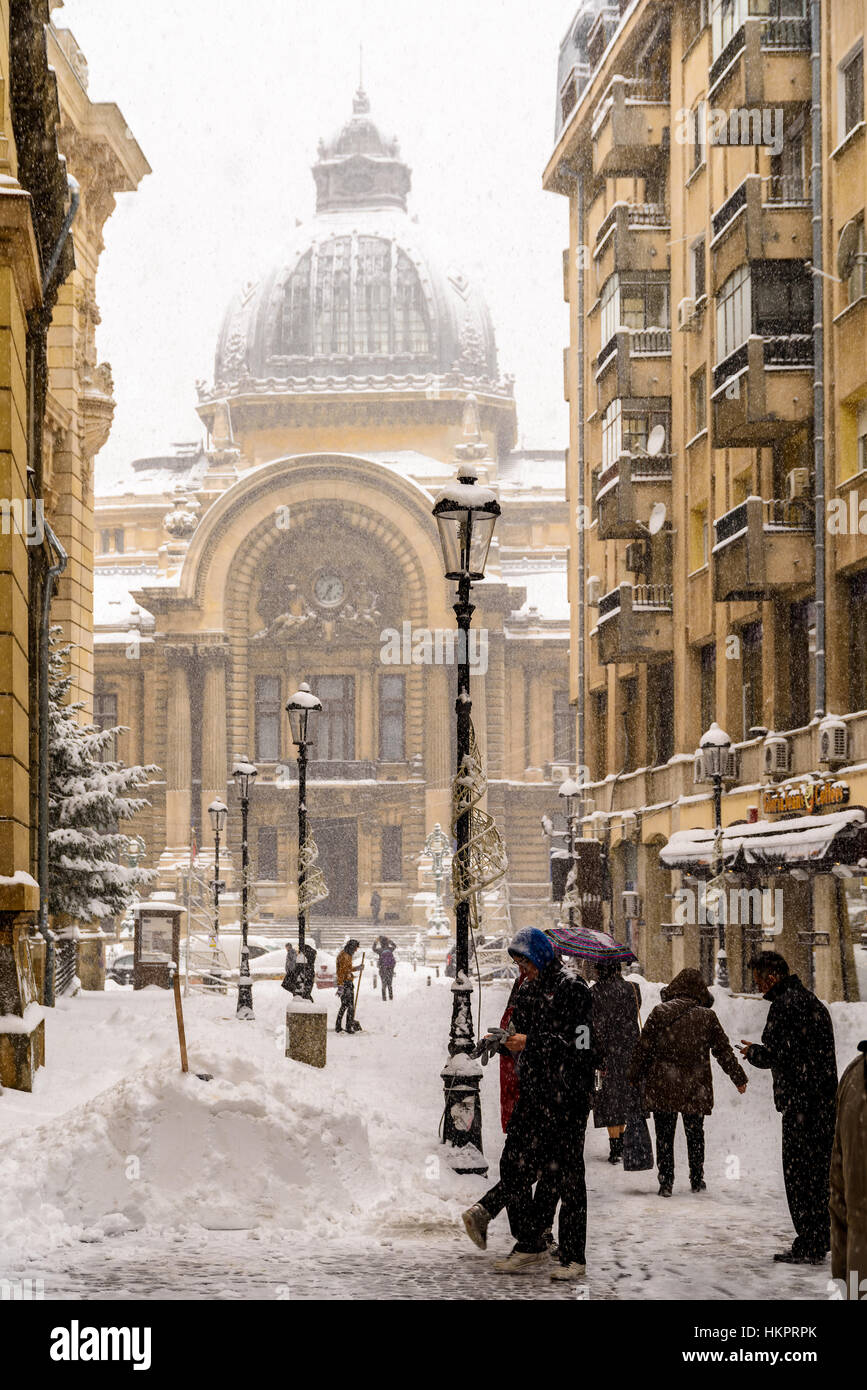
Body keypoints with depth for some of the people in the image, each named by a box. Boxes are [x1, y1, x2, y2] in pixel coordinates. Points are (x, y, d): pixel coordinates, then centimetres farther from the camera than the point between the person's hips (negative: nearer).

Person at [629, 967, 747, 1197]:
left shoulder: (659, 1012, -4)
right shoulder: (707, 1016, -2)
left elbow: (644, 1048, -3)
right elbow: (723, 1051, 4)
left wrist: (635, 1077, 8)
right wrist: (739, 1078, 15)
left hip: (662, 1086, -1)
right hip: (695, 1089, 1)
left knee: (664, 1136, 6)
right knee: (695, 1135, 16)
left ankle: (666, 1182, 4)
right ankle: (697, 1180, 22)